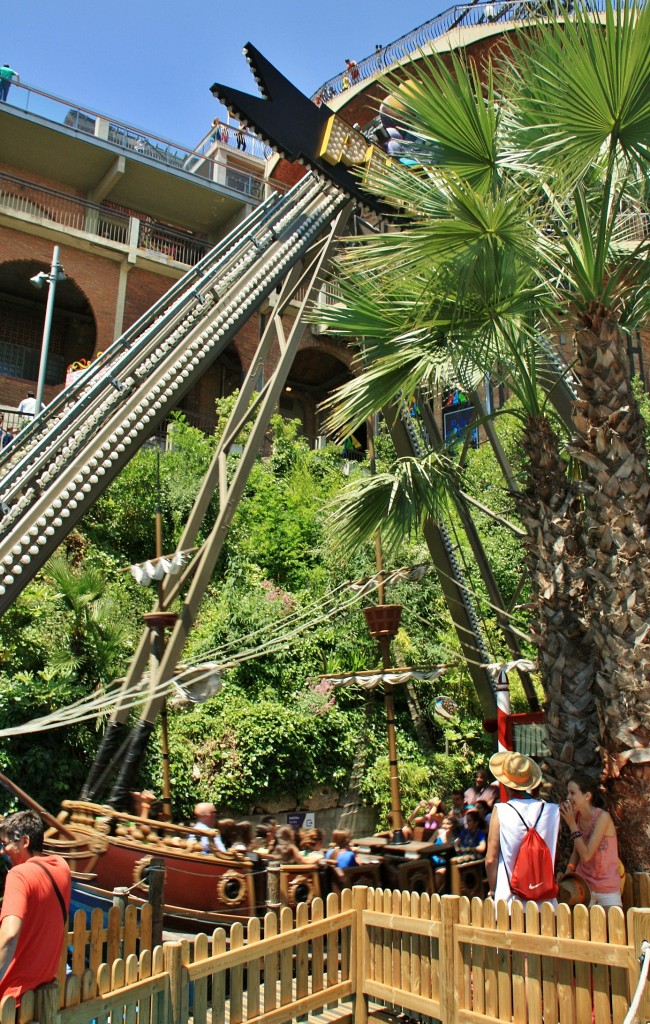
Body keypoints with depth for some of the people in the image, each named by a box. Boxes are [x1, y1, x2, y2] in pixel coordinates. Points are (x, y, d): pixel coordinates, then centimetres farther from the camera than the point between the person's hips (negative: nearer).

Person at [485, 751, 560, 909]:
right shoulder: (552, 810, -4)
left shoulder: (500, 811, -10)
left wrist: (493, 890, 6)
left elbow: (491, 859, -6)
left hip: (510, 900, -2)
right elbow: (553, 855, 6)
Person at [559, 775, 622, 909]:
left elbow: (586, 855, -22)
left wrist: (572, 824, -22)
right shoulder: (577, 816, -1)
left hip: (607, 889, -4)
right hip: (582, 885, 4)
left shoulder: (602, 817, -20)